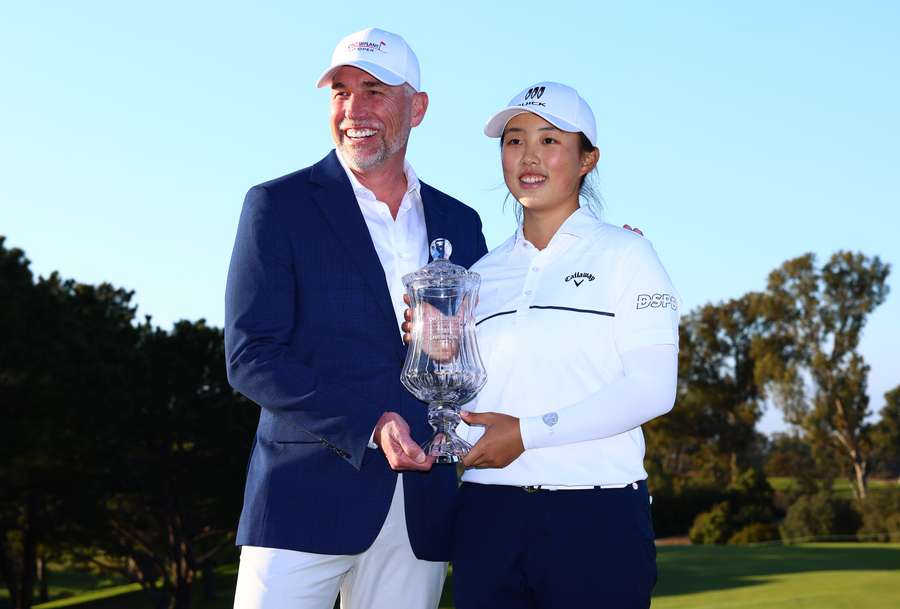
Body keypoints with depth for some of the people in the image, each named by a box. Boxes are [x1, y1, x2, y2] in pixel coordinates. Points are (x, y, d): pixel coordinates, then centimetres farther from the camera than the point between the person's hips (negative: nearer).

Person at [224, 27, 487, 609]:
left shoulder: (459, 223, 14)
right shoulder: (278, 205, 2)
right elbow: (250, 357, -5)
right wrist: (368, 425, -15)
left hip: (421, 511, 4)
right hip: (308, 497, -3)